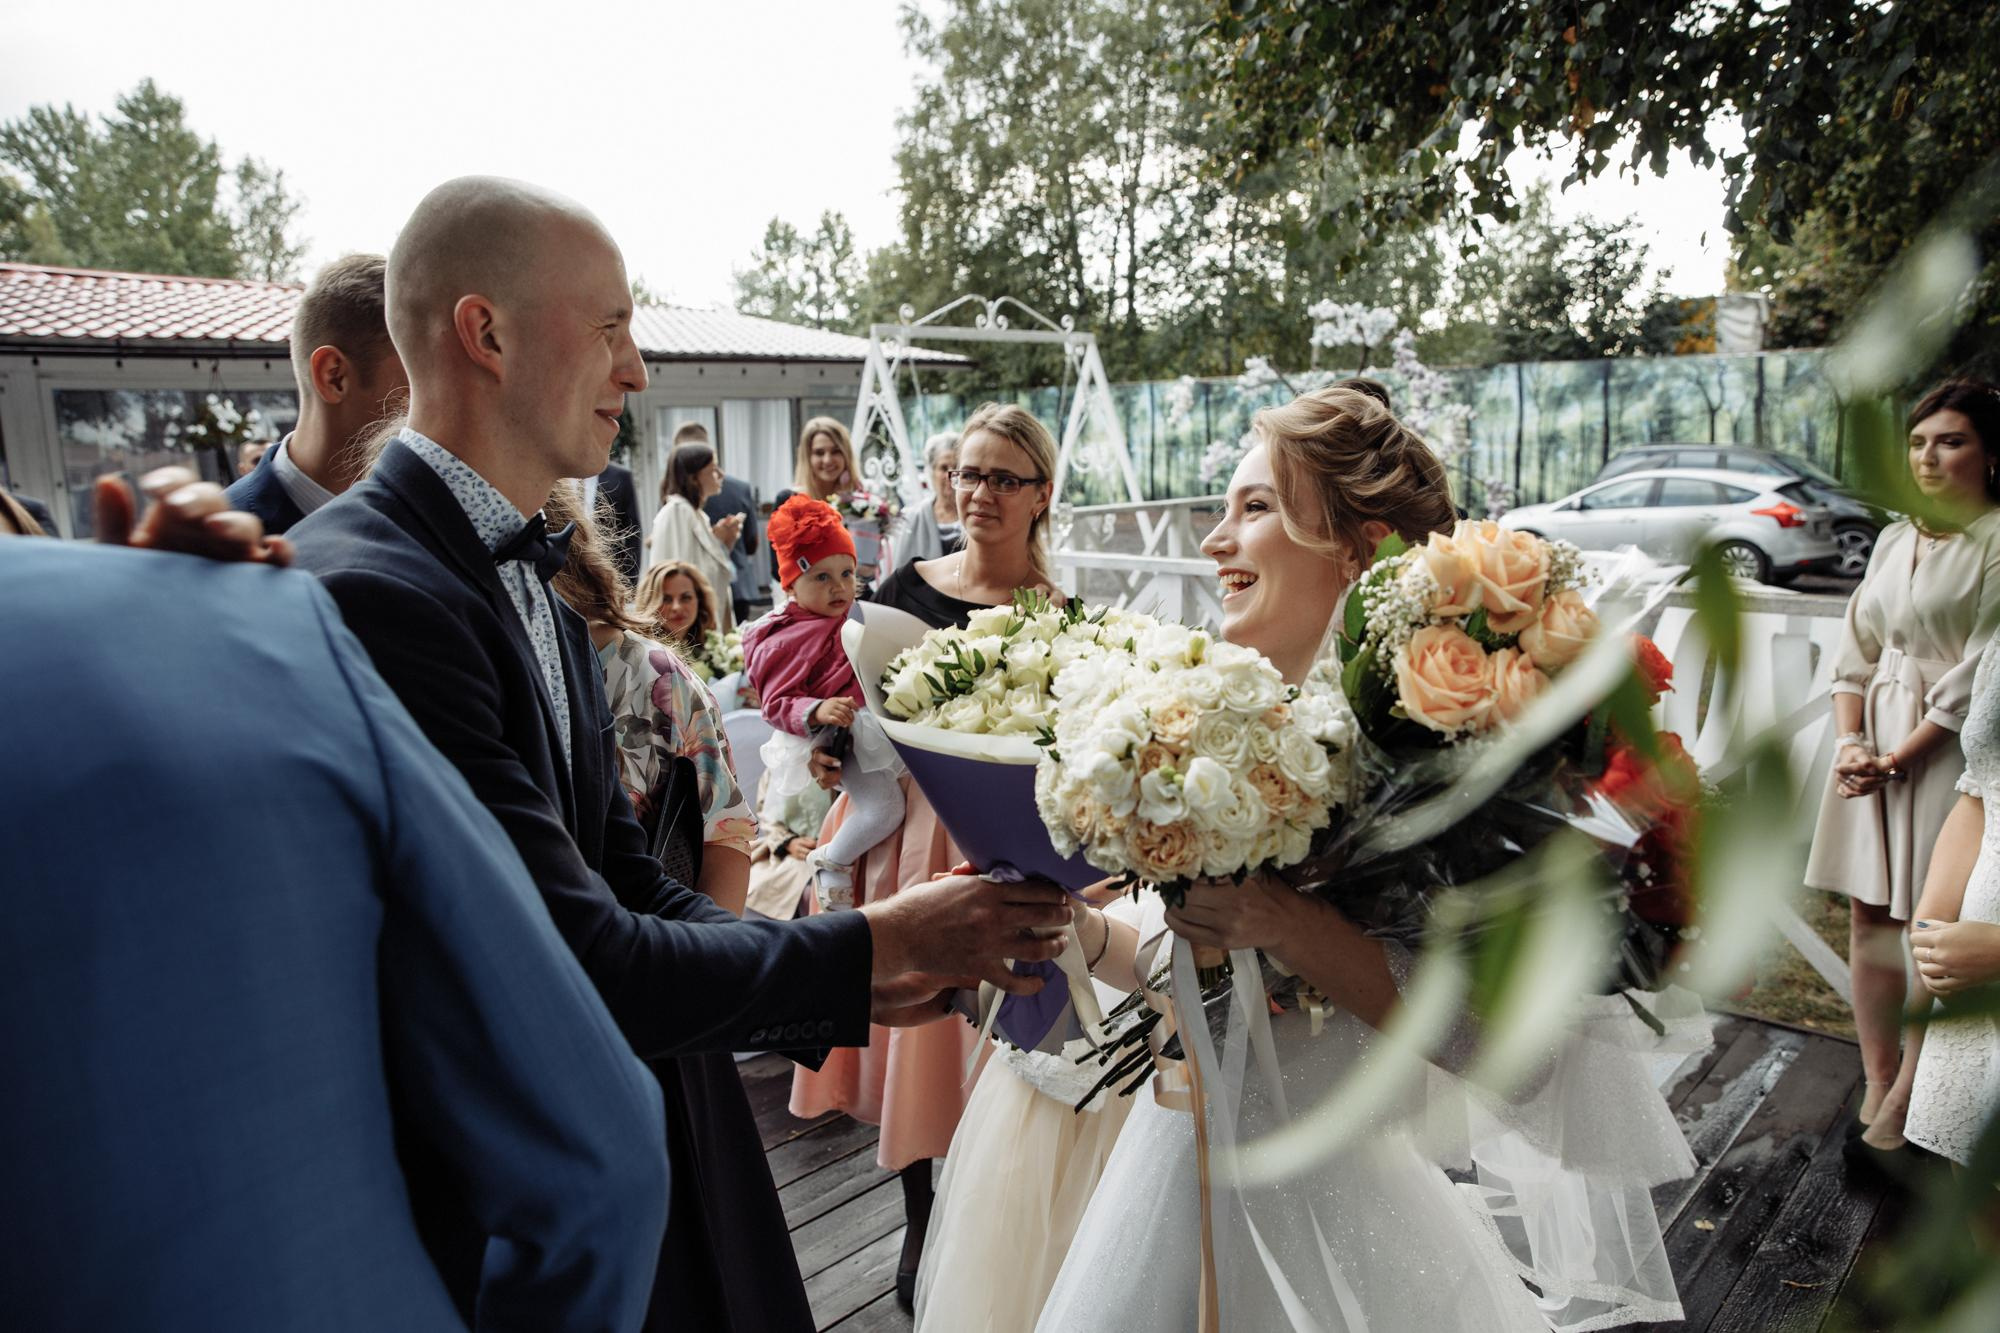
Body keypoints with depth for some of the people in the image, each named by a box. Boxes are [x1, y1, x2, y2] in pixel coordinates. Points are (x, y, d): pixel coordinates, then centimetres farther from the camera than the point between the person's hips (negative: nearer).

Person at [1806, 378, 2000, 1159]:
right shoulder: (1894, 539, 12)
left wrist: (1899, 758, -13)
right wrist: (1849, 741, -2)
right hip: (1874, 747, 6)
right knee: (1869, 914, 8)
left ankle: (1904, 1103, 12)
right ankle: (1876, 1088, 19)